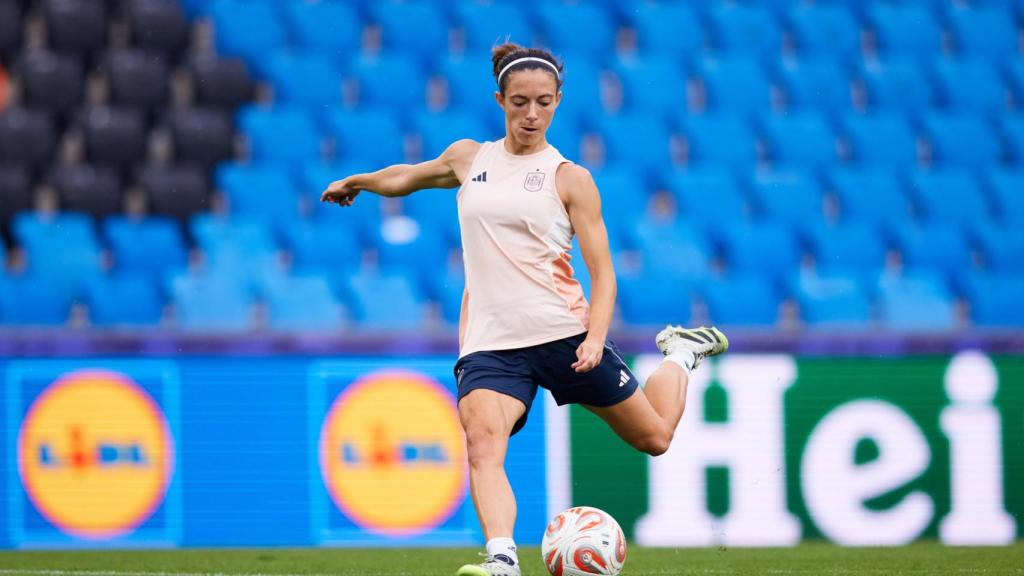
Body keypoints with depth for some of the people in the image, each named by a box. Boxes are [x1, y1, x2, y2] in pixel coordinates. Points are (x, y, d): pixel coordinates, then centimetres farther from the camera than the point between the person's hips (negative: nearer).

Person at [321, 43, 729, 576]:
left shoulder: (569, 179, -1)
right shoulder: (467, 158, 10)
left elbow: (602, 273, -4)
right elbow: (408, 177, 33)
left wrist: (595, 338, -19)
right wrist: (354, 183, 45)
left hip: (563, 332, -2)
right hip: (489, 342, 2)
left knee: (654, 438, 11)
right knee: (482, 439, -29)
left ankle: (679, 355, 41)